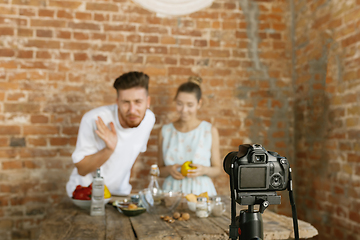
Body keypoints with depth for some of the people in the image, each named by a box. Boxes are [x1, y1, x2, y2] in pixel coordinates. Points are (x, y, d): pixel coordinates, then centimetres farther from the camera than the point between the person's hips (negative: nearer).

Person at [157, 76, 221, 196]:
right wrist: (169, 170, -7)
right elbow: (160, 170, 12)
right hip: (172, 190, 1)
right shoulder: (165, 131, 6)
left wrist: (204, 170, -11)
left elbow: (217, 169, 7)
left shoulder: (210, 131, 1)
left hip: (201, 190, -1)